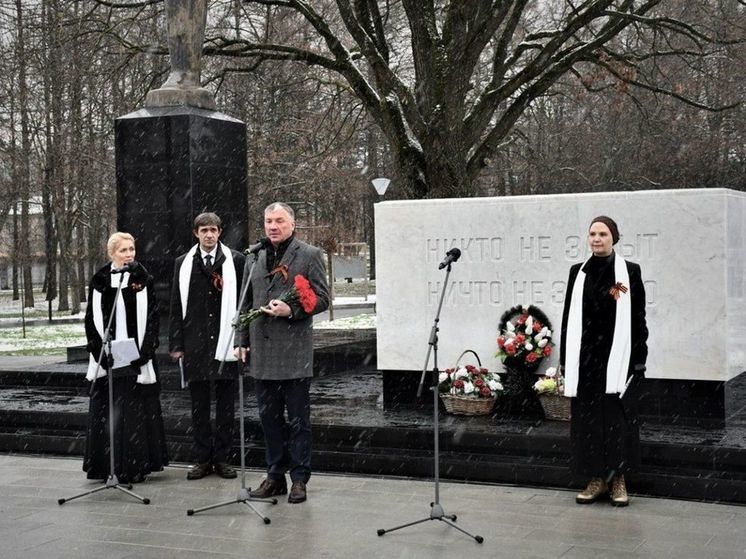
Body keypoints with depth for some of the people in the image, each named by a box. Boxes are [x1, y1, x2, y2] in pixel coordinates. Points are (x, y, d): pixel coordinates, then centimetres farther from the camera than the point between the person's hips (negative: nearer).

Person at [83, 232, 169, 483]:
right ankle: (105, 466, 12)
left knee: (135, 412, 1)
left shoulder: (144, 280, 3)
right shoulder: (99, 281, 6)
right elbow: (92, 318, 7)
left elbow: (152, 317, 0)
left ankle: (135, 466, 7)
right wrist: (99, 351, -4)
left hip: (137, 357, -1)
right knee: (107, 412, 4)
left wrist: (144, 352, -9)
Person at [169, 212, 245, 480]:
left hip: (226, 342, -2)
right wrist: (176, 344, 3)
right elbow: (176, 306, 8)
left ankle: (222, 458, 14)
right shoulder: (183, 263, 8)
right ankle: (202, 459, 15)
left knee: (226, 405, 5)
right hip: (195, 344, 2)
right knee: (198, 405, 7)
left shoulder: (236, 260, 1)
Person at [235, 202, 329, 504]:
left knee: (298, 419, 1)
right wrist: (242, 340, 10)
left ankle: (299, 479, 9)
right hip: (262, 351, 5)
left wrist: (291, 310, -19)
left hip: (294, 351, -5)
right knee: (269, 418, 11)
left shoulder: (310, 255, -1)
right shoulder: (254, 258, 14)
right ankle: (275, 476, 20)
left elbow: (321, 298, -5)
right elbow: (246, 303, 17)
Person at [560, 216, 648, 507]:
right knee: (588, 416, 4)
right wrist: (565, 359, 6)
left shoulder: (630, 271, 0)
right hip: (585, 355, 3)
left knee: (617, 415, 1)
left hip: (617, 356, -3)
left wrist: (639, 359, -6)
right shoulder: (578, 272, 8)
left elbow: (639, 318, -1)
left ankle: (618, 478, 12)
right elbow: (569, 317, 10)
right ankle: (598, 478, 14)